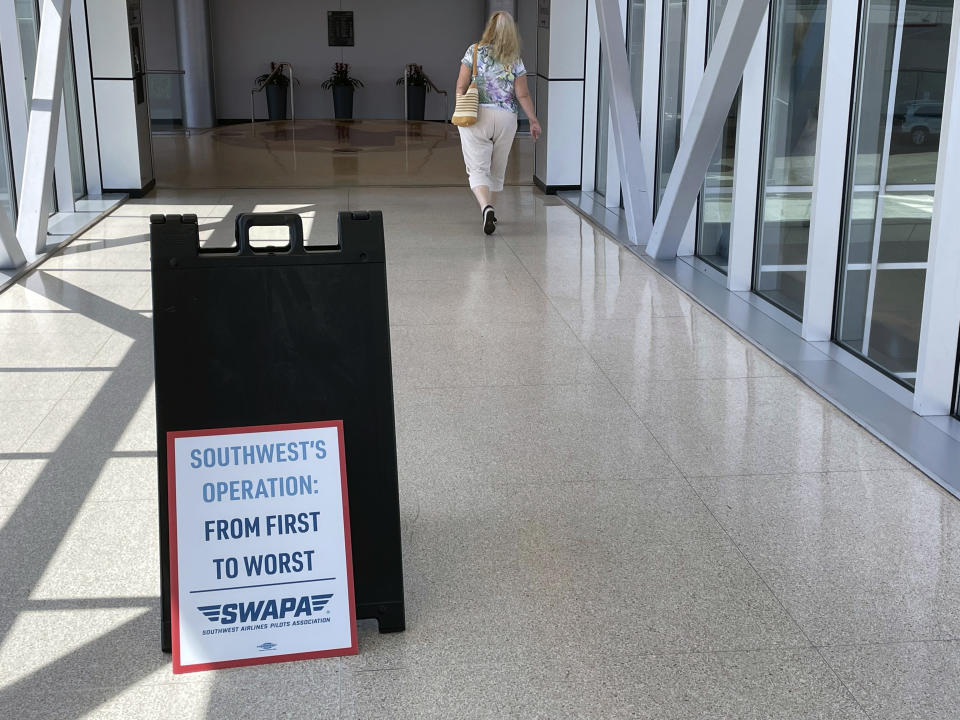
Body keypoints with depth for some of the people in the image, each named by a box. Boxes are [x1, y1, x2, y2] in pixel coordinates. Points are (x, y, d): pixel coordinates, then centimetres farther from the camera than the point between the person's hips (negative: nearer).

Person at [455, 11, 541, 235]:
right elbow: (522, 95, -1)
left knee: (478, 169, -3)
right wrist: (533, 120, 9)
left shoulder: (474, 52, -2)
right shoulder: (515, 61, 0)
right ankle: (490, 212, 28)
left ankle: (486, 208, -27)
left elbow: (461, 86, -2)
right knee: (497, 170, 17)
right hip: (505, 118, 2)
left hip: (476, 116, -2)